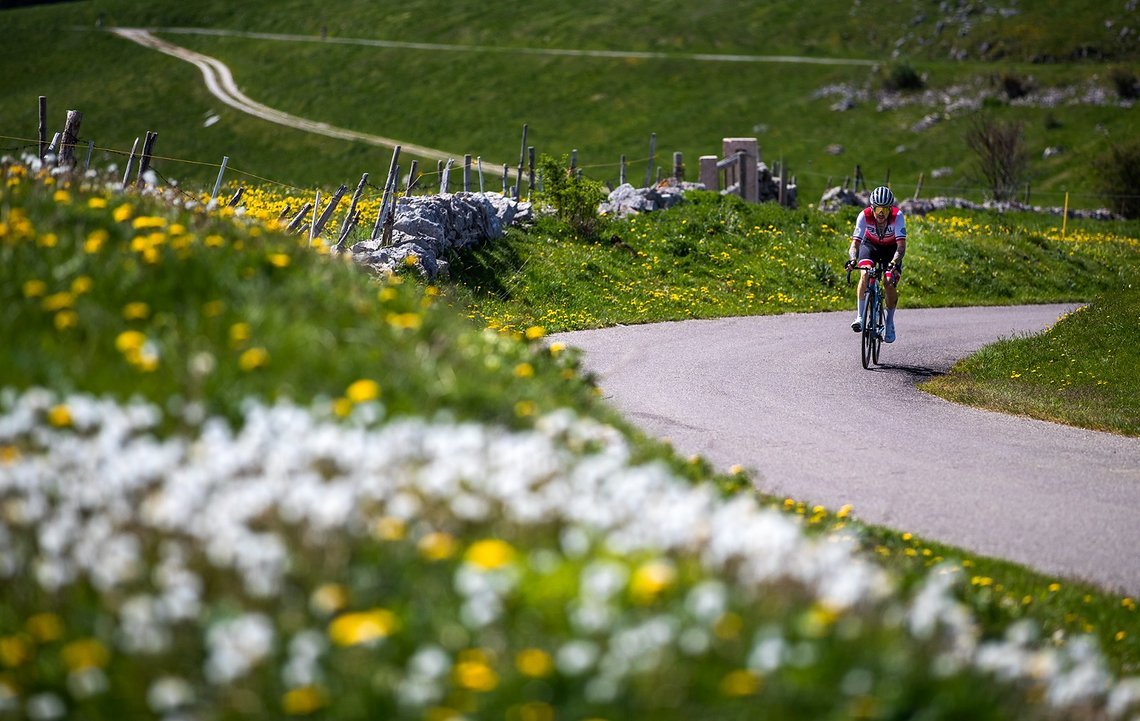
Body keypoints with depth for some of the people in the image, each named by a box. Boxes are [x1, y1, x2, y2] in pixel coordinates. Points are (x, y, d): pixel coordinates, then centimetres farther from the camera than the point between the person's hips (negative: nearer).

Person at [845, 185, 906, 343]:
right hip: (870, 245, 0)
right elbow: (855, 242, -35)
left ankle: (890, 323, 8)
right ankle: (860, 316, -20)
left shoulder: (897, 216, -34)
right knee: (865, 274, -26)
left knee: (890, 283, -14)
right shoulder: (865, 216, -32)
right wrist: (852, 260, -55)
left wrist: (894, 263, -58)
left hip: (891, 248, 0)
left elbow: (901, 246, -41)